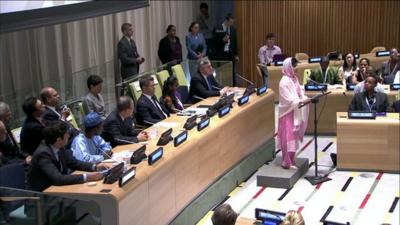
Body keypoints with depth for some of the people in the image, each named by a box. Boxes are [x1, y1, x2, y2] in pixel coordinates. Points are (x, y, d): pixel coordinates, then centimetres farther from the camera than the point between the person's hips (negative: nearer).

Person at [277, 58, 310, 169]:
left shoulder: (294, 78, 9)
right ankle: (287, 162, 4)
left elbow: (299, 92, 12)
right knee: (288, 137, -4)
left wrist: (304, 98, -8)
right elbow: (289, 100, -22)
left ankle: (290, 161, 23)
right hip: (288, 113, -9)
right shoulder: (285, 81, -18)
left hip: (295, 112, 9)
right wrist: (301, 101, -30)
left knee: (293, 137, 14)